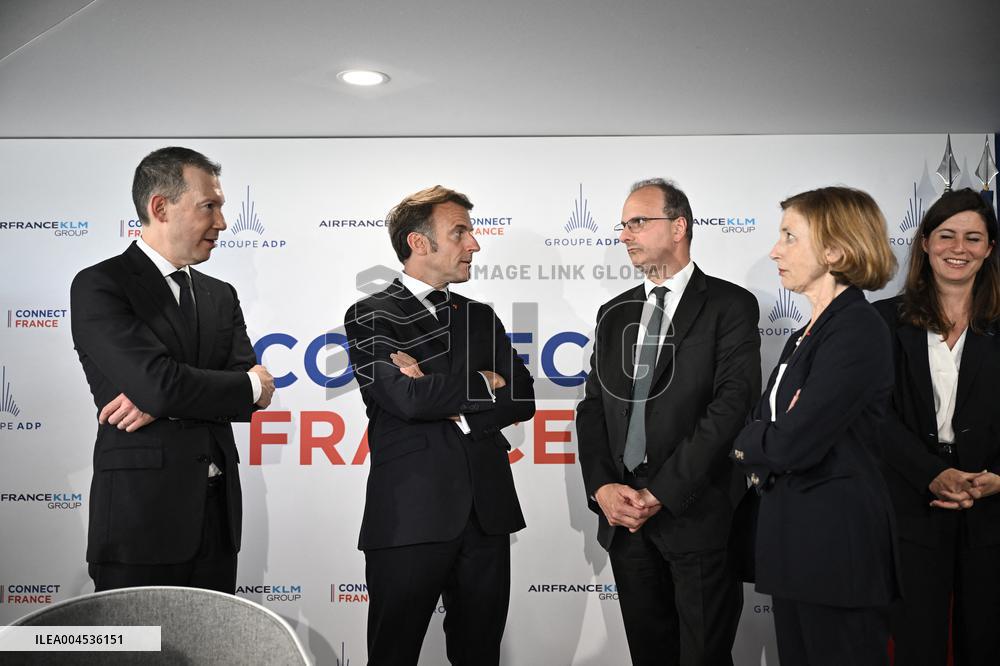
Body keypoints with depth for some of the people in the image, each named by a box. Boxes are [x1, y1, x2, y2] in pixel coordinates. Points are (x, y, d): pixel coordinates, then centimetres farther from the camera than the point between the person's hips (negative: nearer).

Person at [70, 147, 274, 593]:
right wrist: (250, 385, -5)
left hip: (217, 513, 6)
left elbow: (253, 392, 1)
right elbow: (162, 383, -20)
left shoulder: (221, 296, 13)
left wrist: (163, 401, -14)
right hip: (140, 515, -5)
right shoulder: (99, 286, -6)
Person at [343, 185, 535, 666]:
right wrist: (482, 384, -5)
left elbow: (521, 400, 3)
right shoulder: (370, 317, -1)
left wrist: (447, 397, -10)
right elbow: (407, 398, -18)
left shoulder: (481, 317, 15)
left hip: (487, 514, 5)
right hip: (410, 517, -4)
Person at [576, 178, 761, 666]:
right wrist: (602, 487, -7)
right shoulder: (614, 313, 13)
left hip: (697, 513, -5)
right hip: (624, 516, 5)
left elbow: (733, 405, -13)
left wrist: (661, 493, -16)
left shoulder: (730, 306, -4)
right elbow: (592, 407, 9)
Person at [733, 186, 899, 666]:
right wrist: (763, 449, -13)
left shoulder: (857, 330, -16)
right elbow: (764, 423, 8)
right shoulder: (806, 336, 13)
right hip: (794, 538, 9)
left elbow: (795, 443, -23)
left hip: (837, 542, -8)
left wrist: (747, 444, -4)